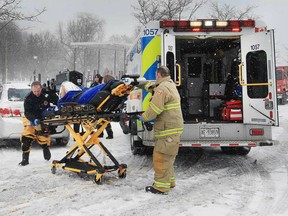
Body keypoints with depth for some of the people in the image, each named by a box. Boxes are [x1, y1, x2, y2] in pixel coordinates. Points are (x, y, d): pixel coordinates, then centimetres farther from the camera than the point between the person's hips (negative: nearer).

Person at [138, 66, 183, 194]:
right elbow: (151, 86, 32)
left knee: (161, 157, -6)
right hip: (173, 128, 10)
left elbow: (155, 108, -21)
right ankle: (169, 181, 31)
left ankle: (161, 186, -1)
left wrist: (143, 118, -7)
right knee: (166, 157, 20)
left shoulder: (162, 88, -15)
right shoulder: (170, 85, 18)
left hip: (168, 130, -10)